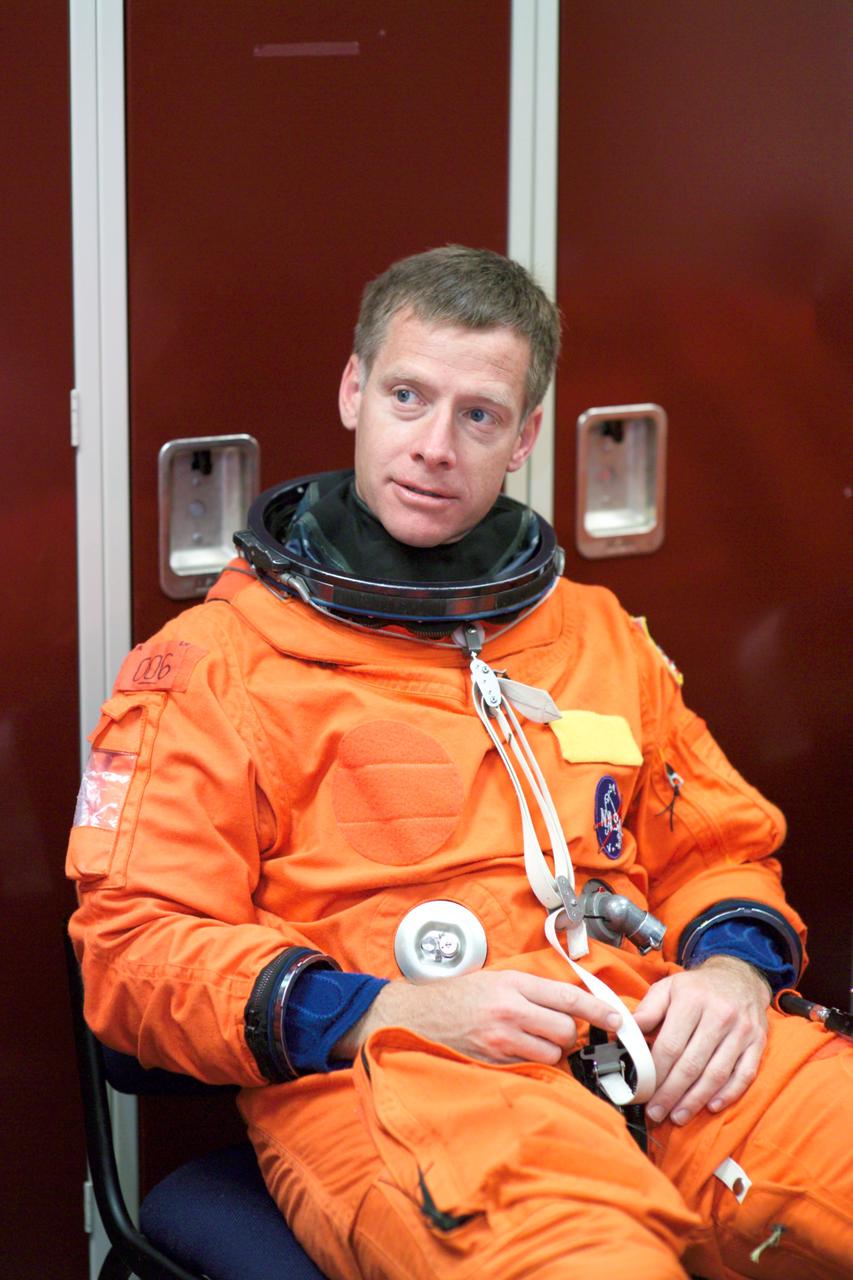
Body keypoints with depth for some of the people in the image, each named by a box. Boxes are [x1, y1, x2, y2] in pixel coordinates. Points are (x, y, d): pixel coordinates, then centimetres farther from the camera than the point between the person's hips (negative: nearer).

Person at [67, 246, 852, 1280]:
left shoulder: (603, 636, 26)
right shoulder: (213, 662, 10)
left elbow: (721, 846, 31)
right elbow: (136, 949, 2)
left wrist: (733, 964, 5)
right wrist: (392, 1015, -11)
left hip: (661, 1064, 6)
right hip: (385, 1079, -5)